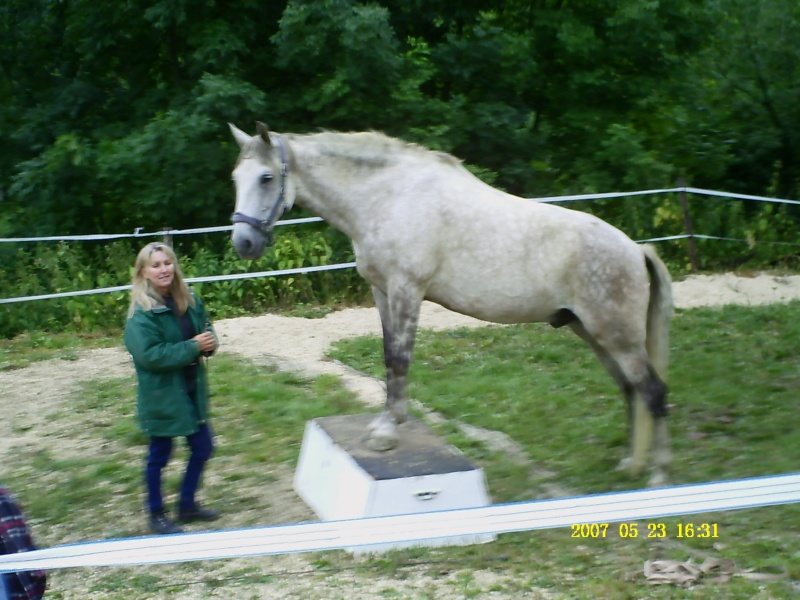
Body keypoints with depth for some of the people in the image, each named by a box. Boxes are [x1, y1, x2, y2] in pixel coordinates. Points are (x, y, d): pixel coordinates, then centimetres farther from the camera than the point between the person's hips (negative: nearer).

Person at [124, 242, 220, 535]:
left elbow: (206, 330, 12)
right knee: (159, 456, 9)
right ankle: (157, 514, 27)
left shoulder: (190, 300, 1)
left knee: (203, 447, 15)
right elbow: (150, 355, -25)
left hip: (192, 389, 7)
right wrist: (192, 347, -25)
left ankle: (187, 505, 34)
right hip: (161, 394, -6)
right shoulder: (141, 314, -18)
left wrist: (208, 342, -13)